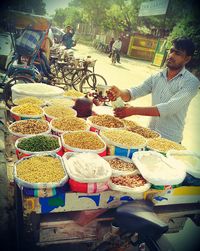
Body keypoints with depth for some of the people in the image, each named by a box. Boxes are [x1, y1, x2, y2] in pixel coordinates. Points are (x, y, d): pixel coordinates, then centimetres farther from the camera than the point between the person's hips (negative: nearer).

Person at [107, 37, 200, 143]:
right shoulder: (157, 77, 4)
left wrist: (134, 110, -33)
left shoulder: (191, 82, -14)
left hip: (170, 141, -4)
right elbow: (136, 91, -6)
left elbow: (169, 108, -25)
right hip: (149, 134, 5)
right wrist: (120, 93, -30)